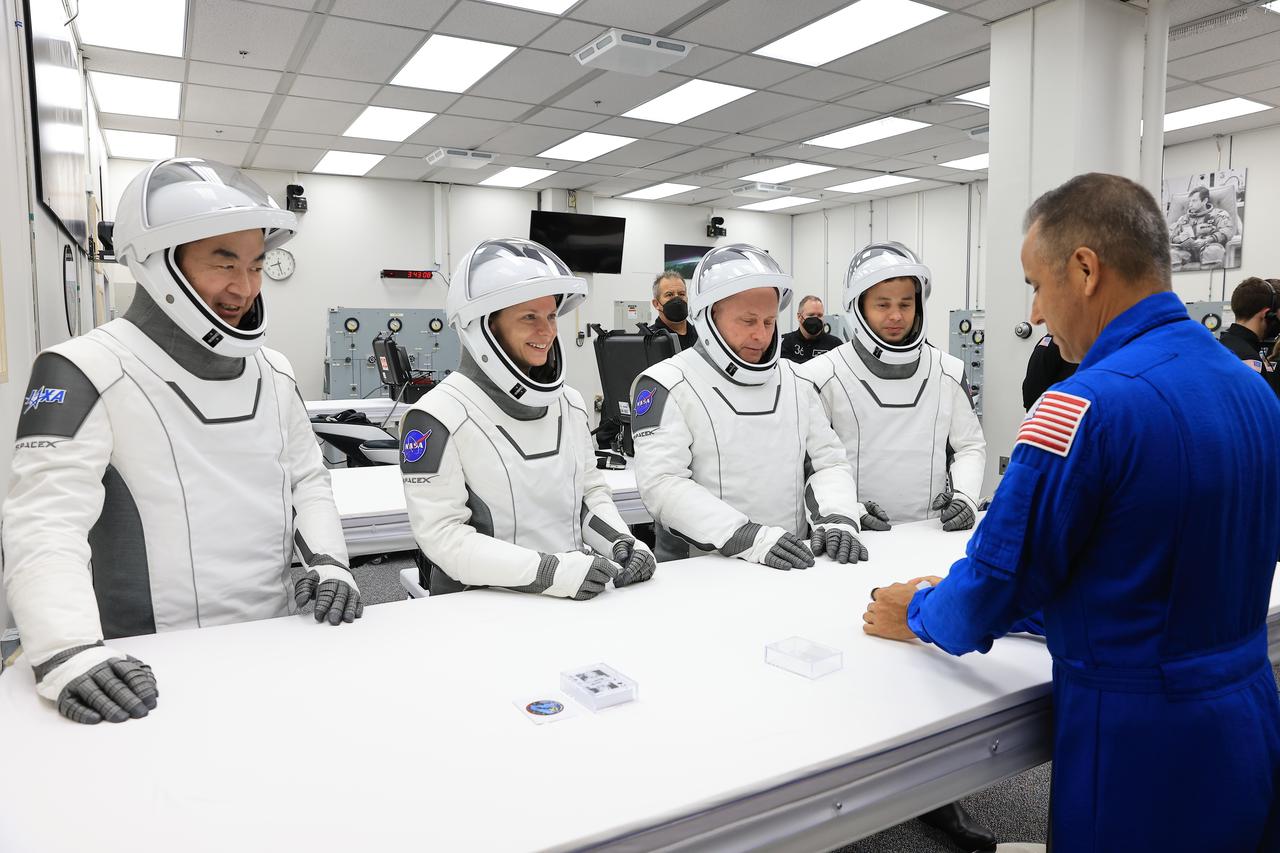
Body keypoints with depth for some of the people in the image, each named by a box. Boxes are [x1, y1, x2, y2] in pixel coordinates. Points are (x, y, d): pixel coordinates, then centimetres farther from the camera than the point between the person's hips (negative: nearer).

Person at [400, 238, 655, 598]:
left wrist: (620, 542, -3)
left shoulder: (570, 403, 10)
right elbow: (440, 533, -14)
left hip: (577, 598, 4)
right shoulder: (439, 415, -10)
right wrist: (546, 571, -22)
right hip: (485, 607, -3)